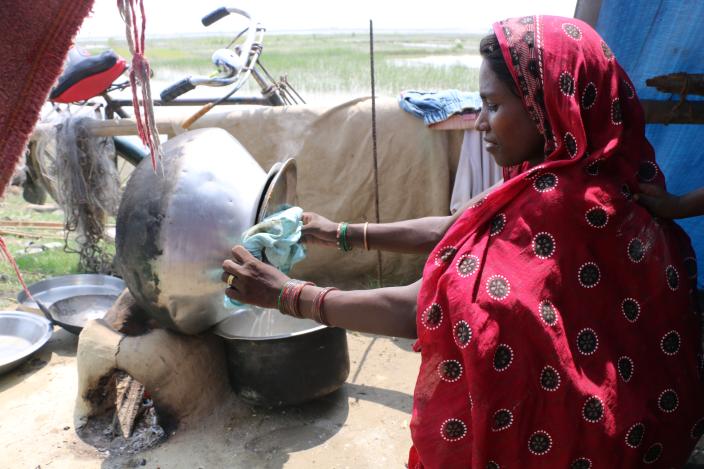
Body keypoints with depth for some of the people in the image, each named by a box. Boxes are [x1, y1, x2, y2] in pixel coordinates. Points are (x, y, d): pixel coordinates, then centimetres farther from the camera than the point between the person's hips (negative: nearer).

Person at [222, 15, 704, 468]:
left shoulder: (557, 205, -30)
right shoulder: (577, 178, 0)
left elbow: (421, 310, -29)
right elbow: (457, 229, 3)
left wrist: (285, 294, -21)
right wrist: (343, 234, 2)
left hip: (547, 430, -8)